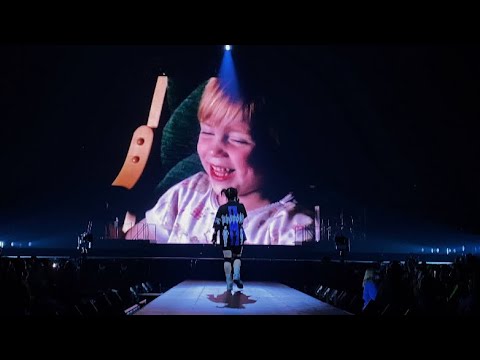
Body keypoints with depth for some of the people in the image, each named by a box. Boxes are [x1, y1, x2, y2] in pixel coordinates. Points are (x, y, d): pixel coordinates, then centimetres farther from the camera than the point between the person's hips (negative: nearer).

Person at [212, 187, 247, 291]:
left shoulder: (222, 208, -2)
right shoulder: (241, 207, 0)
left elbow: (217, 224, -5)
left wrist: (215, 236, 1)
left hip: (226, 237, 0)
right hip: (238, 236, 0)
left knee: (227, 259, 5)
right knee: (237, 257, 15)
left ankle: (229, 284, 3)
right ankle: (236, 276, -10)